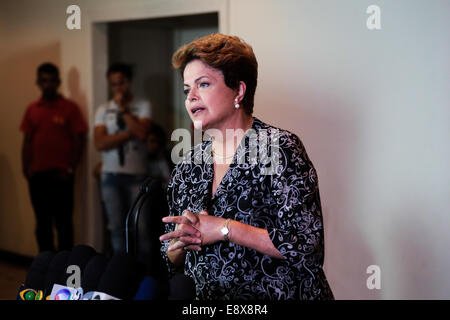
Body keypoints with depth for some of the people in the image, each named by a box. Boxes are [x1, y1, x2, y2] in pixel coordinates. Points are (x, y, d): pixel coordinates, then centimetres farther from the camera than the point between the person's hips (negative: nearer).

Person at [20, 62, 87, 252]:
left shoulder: (69, 108, -2)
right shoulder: (32, 109, 10)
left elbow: (80, 140, -3)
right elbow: (27, 141, 13)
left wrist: (70, 169, -9)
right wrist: (26, 169, 3)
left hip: (60, 175, -4)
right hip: (37, 174, 4)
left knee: (63, 222, -1)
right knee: (42, 222, 10)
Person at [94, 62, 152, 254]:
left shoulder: (143, 106, 4)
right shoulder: (103, 110, 9)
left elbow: (142, 134, -13)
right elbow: (100, 143, -5)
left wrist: (123, 109, -6)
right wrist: (130, 132, -10)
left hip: (136, 174, -2)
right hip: (111, 174, 2)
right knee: (116, 226, 5)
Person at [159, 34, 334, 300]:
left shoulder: (281, 148, -5)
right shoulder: (189, 165, 10)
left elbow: (305, 243, -14)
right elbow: (172, 262, 16)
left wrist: (225, 229, -13)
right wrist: (181, 243, -4)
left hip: (281, 295, -4)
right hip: (208, 299, 4)